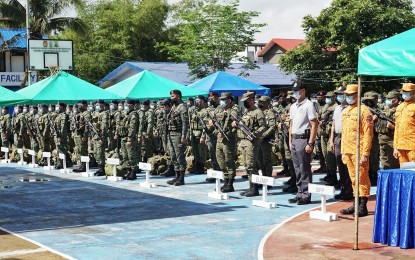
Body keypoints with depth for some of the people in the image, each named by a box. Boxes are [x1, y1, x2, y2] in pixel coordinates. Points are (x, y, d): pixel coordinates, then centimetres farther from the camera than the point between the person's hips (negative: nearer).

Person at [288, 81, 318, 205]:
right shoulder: (293, 107, 17)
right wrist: (290, 141, 15)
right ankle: (300, 194, 18)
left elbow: (314, 125, -13)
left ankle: (306, 196, -1)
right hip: (294, 139, 8)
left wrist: (310, 143, -17)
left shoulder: (308, 105, -8)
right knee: (297, 168, 11)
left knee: (305, 169, -6)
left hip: (304, 139, -8)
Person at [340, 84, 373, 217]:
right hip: (348, 151, 7)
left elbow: (368, 134, -13)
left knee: (362, 178, -2)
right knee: (353, 179, 12)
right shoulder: (345, 112, 15)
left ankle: (363, 207, 1)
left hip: (359, 151, -7)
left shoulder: (364, 111, -9)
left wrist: (365, 154, -18)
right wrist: (343, 151, 16)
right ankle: (356, 204, 19)